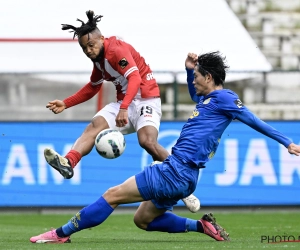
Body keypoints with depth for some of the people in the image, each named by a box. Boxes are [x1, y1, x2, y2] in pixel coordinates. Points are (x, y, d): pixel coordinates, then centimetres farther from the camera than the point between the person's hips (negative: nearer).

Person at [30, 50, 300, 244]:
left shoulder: (224, 98, -8)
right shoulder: (209, 98, 19)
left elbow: (255, 121, -8)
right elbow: (194, 95, 42)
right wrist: (189, 68, 26)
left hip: (176, 172, -10)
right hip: (180, 174, 10)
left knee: (113, 195, -9)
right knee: (142, 219, 21)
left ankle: (62, 234, -5)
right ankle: (202, 225, 14)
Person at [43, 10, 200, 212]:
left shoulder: (116, 50, -16)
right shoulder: (98, 59, 12)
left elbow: (135, 78, -30)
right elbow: (93, 88, 29)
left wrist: (123, 108, -43)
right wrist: (66, 104, 20)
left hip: (146, 100, -8)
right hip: (124, 104, 8)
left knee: (147, 141, -28)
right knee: (94, 126, -18)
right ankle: (68, 163, -42)